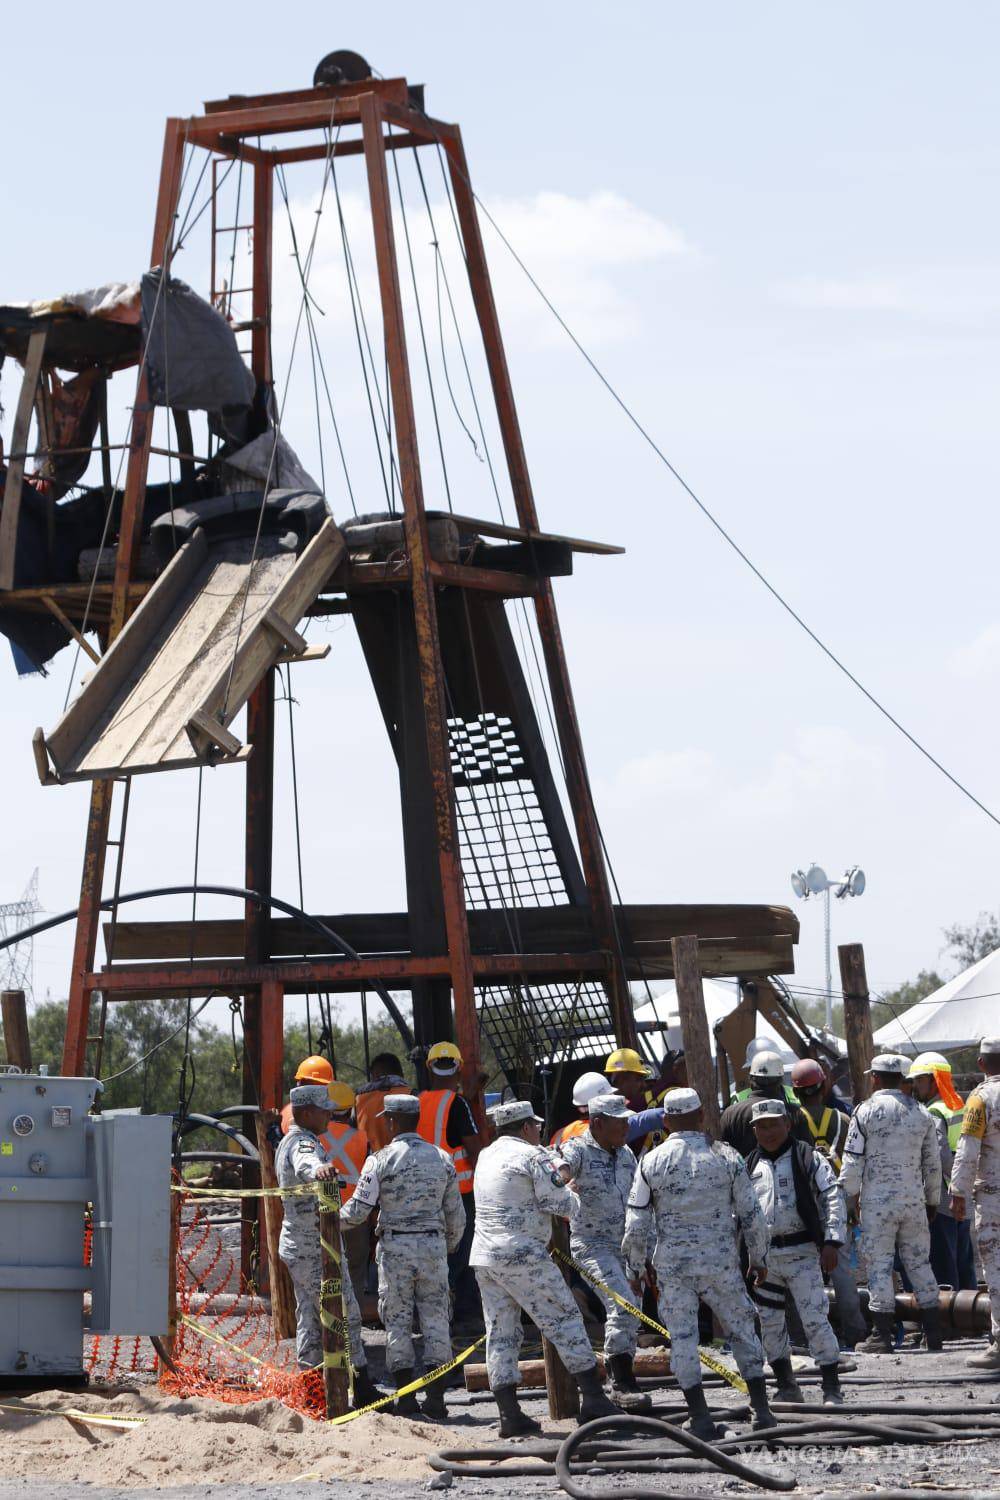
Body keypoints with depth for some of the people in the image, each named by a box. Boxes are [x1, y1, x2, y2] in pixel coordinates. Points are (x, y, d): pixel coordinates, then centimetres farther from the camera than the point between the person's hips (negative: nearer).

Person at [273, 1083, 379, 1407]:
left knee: (310, 1318, 12)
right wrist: (319, 1168, -65)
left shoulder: (287, 1143, 16)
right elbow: (305, 1163, -42)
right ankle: (362, 1388, -5)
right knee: (346, 1315, -6)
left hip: (295, 1245, 10)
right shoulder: (304, 1144, -17)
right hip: (315, 1247, -10)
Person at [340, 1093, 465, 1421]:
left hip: (395, 1247, -2)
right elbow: (456, 1214, 10)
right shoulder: (441, 1158, 5)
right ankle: (436, 1397, 2)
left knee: (398, 1321, 4)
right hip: (433, 1246, 2)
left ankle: (406, 1397, 3)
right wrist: (448, 1246, 25)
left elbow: (358, 1210, -7)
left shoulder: (380, 1160, -6)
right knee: (435, 1318, 5)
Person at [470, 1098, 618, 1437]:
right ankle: (593, 1399, -2)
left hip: (484, 1257, 8)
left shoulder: (486, 1156, 16)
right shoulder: (532, 1156, -7)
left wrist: (559, 1169, 36)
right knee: (565, 1320, -1)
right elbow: (561, 1203, -8)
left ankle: (509, 1415, 4)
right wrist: (574, 1197, 13)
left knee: (501, 1334, 8)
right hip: (523, 1256, -7)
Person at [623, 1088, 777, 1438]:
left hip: (673, 1265, -1)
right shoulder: (726, 1157, -1)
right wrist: (758, 1258, 17)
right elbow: (751, 1215, 3)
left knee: (682, 1337, 6)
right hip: (721, 1261, 1)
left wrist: (635, 1267, 12)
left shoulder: (652, 1163, -3)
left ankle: (701, 1418, 3)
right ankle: (761, 1410, 12)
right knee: (742, 1330, 13)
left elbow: (636, 1224, -2)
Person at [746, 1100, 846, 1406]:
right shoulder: (751, 1165, 13)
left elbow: (833, 1199, -6)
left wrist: (831, 1242, -14)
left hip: (802, 1253, -5)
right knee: (769, 1323, 7)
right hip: (763, 1256, 5)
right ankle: (786, 1387, 19)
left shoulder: (808, 1158, -2)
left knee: (815, 1319, -12)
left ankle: (832, 1389, -7)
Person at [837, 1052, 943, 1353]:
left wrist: (846, 1198, 2)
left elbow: (852, 1162, -7)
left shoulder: (865, 1112, -7)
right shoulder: (921, 1114, 6)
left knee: (879, 1264, 0)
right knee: (919, 1262, 11)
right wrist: (932, 1201, 21)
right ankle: (933, 1331, 11)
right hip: (914, 1199, 4)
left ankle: (883, 1334, -1)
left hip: (877, 1201, -4)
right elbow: (932, 1163, 11)